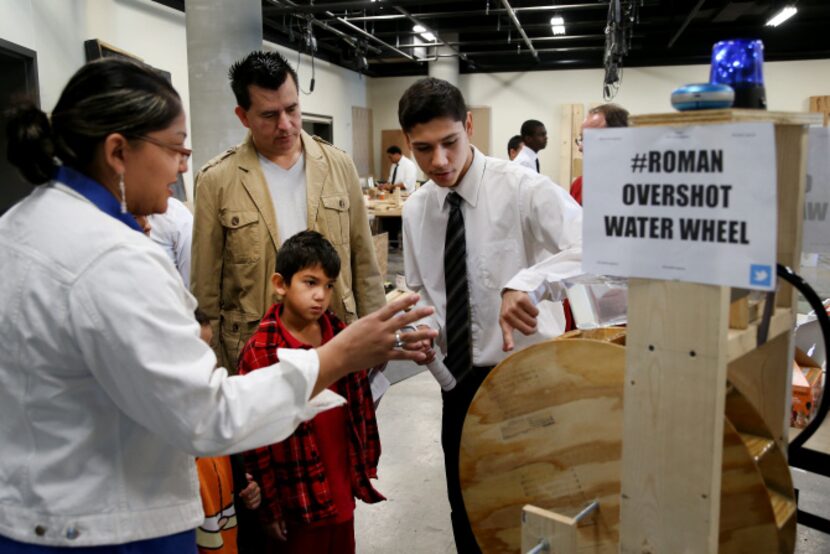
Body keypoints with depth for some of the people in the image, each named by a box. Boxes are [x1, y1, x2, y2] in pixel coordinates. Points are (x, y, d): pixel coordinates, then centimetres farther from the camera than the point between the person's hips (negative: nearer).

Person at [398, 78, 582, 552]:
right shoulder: (416, 209, 1)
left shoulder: (522, 187, -18)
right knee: (466, 509, 19)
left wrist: (527, 284, -45)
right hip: (460, 376, 5)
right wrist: (425, 329, -8)